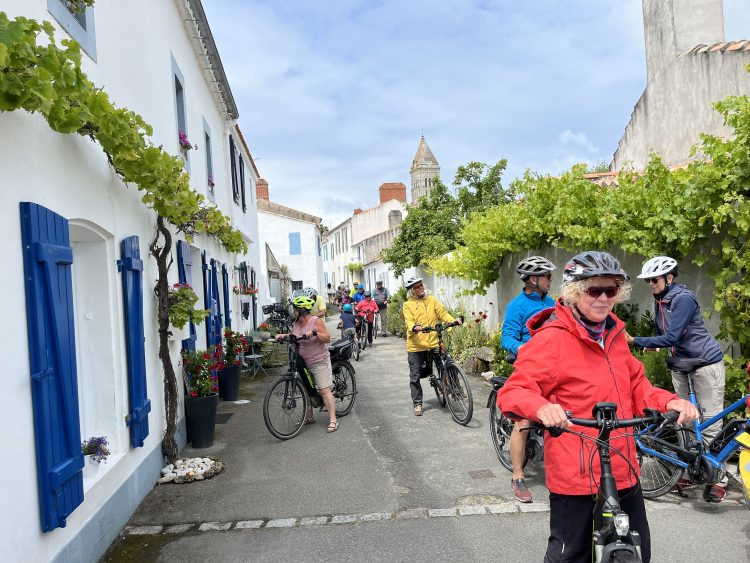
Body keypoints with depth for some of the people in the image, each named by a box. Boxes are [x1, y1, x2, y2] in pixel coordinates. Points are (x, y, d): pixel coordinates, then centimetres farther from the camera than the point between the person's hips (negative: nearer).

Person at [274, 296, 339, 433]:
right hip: (303, 362, 8)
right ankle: (309, 417, 30)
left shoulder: (316, 321, -14)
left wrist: (314, 333, -30)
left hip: (319, 362, -7)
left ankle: (333, 420, -8)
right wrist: (283, 335, 5)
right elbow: (293, 336, 22)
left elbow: (327, 338, -16)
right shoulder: (296, 323, 6)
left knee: (324, 391, -10)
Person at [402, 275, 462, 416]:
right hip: (416, 345, -1)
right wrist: (414, 328, -34)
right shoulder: (408, 305, 2)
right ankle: (417, 403, 16)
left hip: (433, 343, 2)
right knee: (415, 376, 4)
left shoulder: (431, 300, 11)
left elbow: (442, 312, 3)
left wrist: (453, 321, -16)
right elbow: (409, 321, -11)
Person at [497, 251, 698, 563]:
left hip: (623, 470, 7)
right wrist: (540, 406, -40)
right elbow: (513, 392, -19)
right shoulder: (551, 339, -16)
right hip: (575, 476, -7)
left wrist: (669, 401, -5)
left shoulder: (614, 335, 8)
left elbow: (636, 387, 15)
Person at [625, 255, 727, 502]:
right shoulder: (659, 301, 5)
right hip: (681, 365, 8)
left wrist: (636, 341, -24)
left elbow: (671, 337, -26)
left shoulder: (683, 299, -20)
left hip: (705, 364, -8)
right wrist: (648, 346, -2)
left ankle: (718, 479, 5)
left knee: (711, 421, -3)